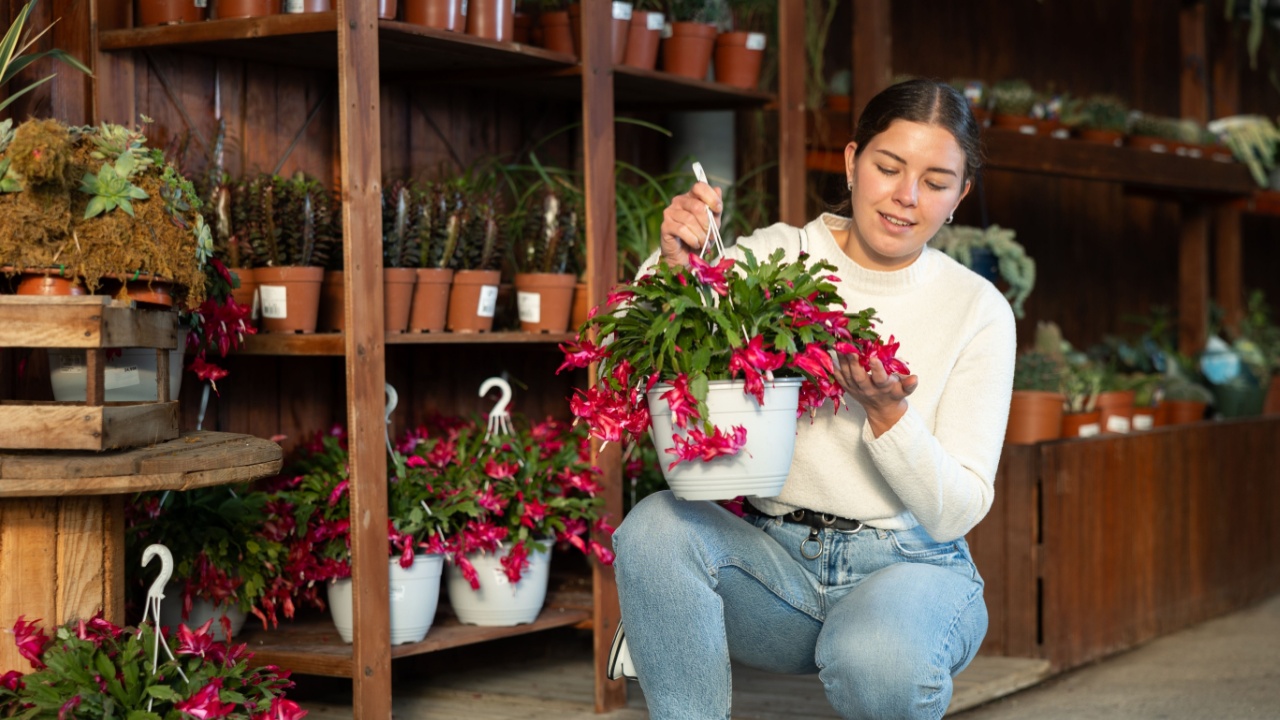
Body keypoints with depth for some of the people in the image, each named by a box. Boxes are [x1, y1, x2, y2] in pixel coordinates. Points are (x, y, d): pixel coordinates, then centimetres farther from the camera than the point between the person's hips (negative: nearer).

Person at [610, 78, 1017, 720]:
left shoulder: (977, 310, -2)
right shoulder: (775, 256, 2)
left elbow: (957, 512, -7)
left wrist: (887, 411, -24)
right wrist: (674, 263, -22)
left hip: (908, 564, -2)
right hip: (775, 558, 2)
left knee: (875, 660, -36)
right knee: (656, 524, -29)